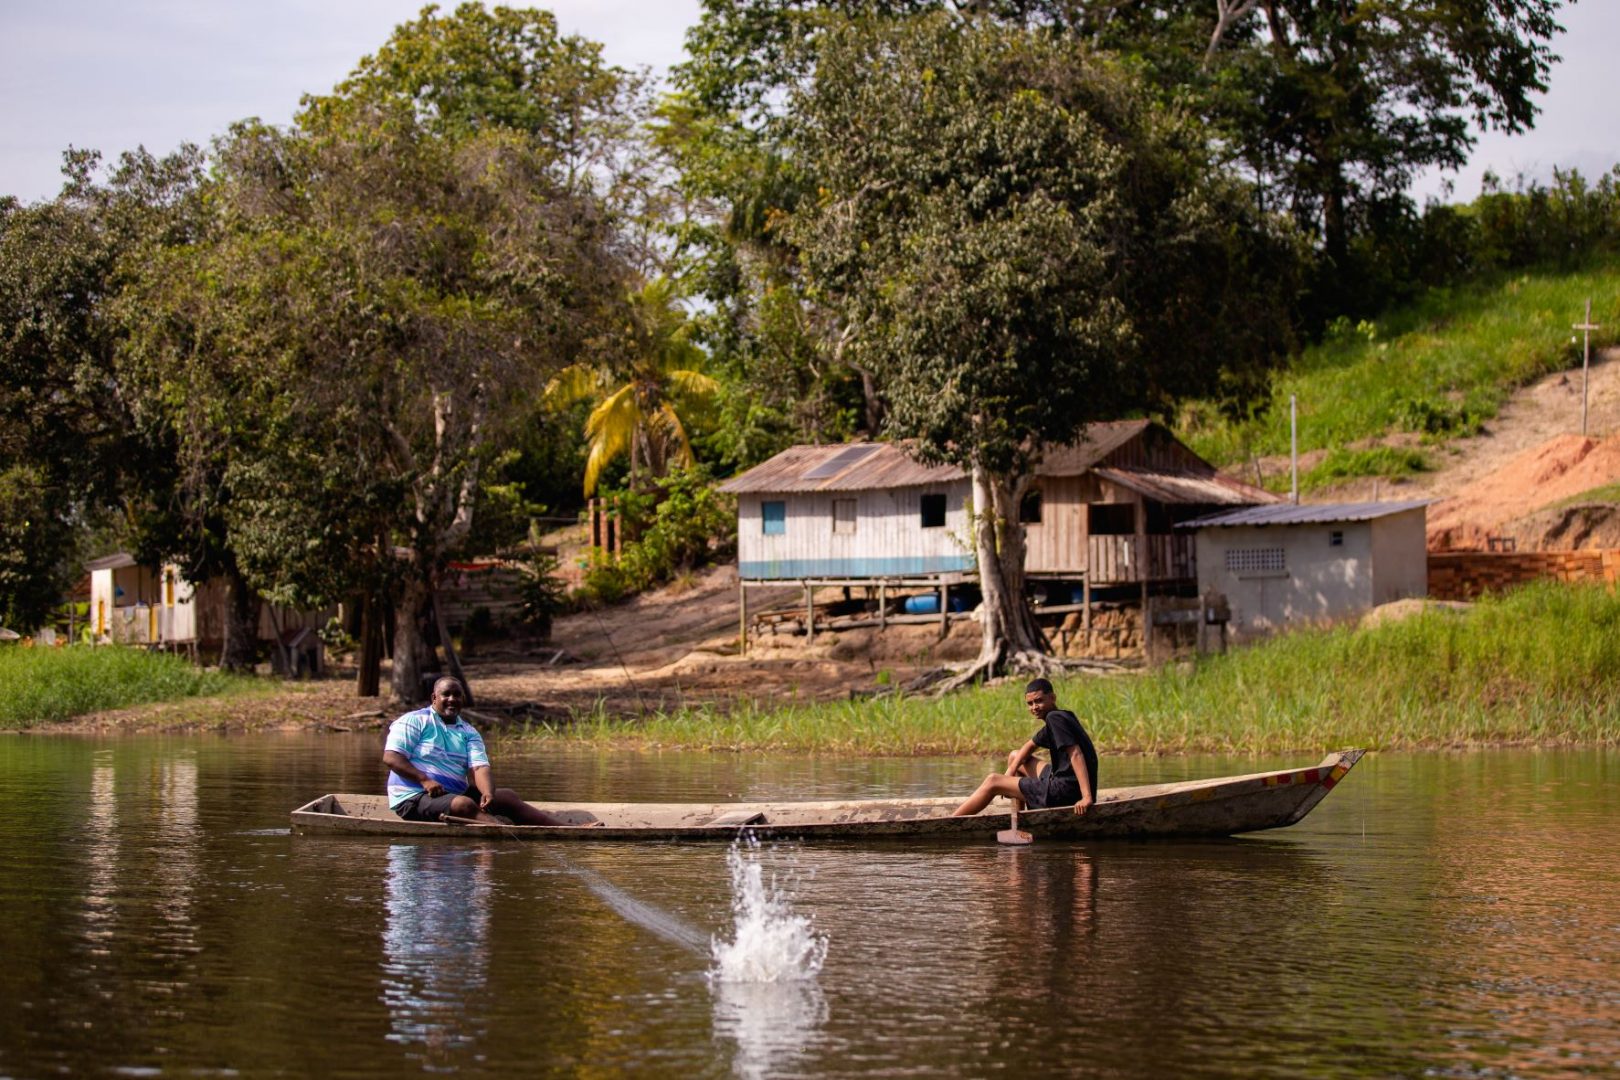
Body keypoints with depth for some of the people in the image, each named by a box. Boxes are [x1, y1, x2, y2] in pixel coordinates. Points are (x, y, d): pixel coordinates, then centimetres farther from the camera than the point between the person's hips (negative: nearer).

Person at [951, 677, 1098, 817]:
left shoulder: (1054, 718, -14)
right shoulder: (1061, 718, 17)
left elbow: (1076, 754, -25)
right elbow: (1031, 745, 29)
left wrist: (1087, 797, -33)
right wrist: (1010, 771, 12)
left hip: (1065, 791, -10)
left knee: (993, 781, -1)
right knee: (1015, 757, 27)